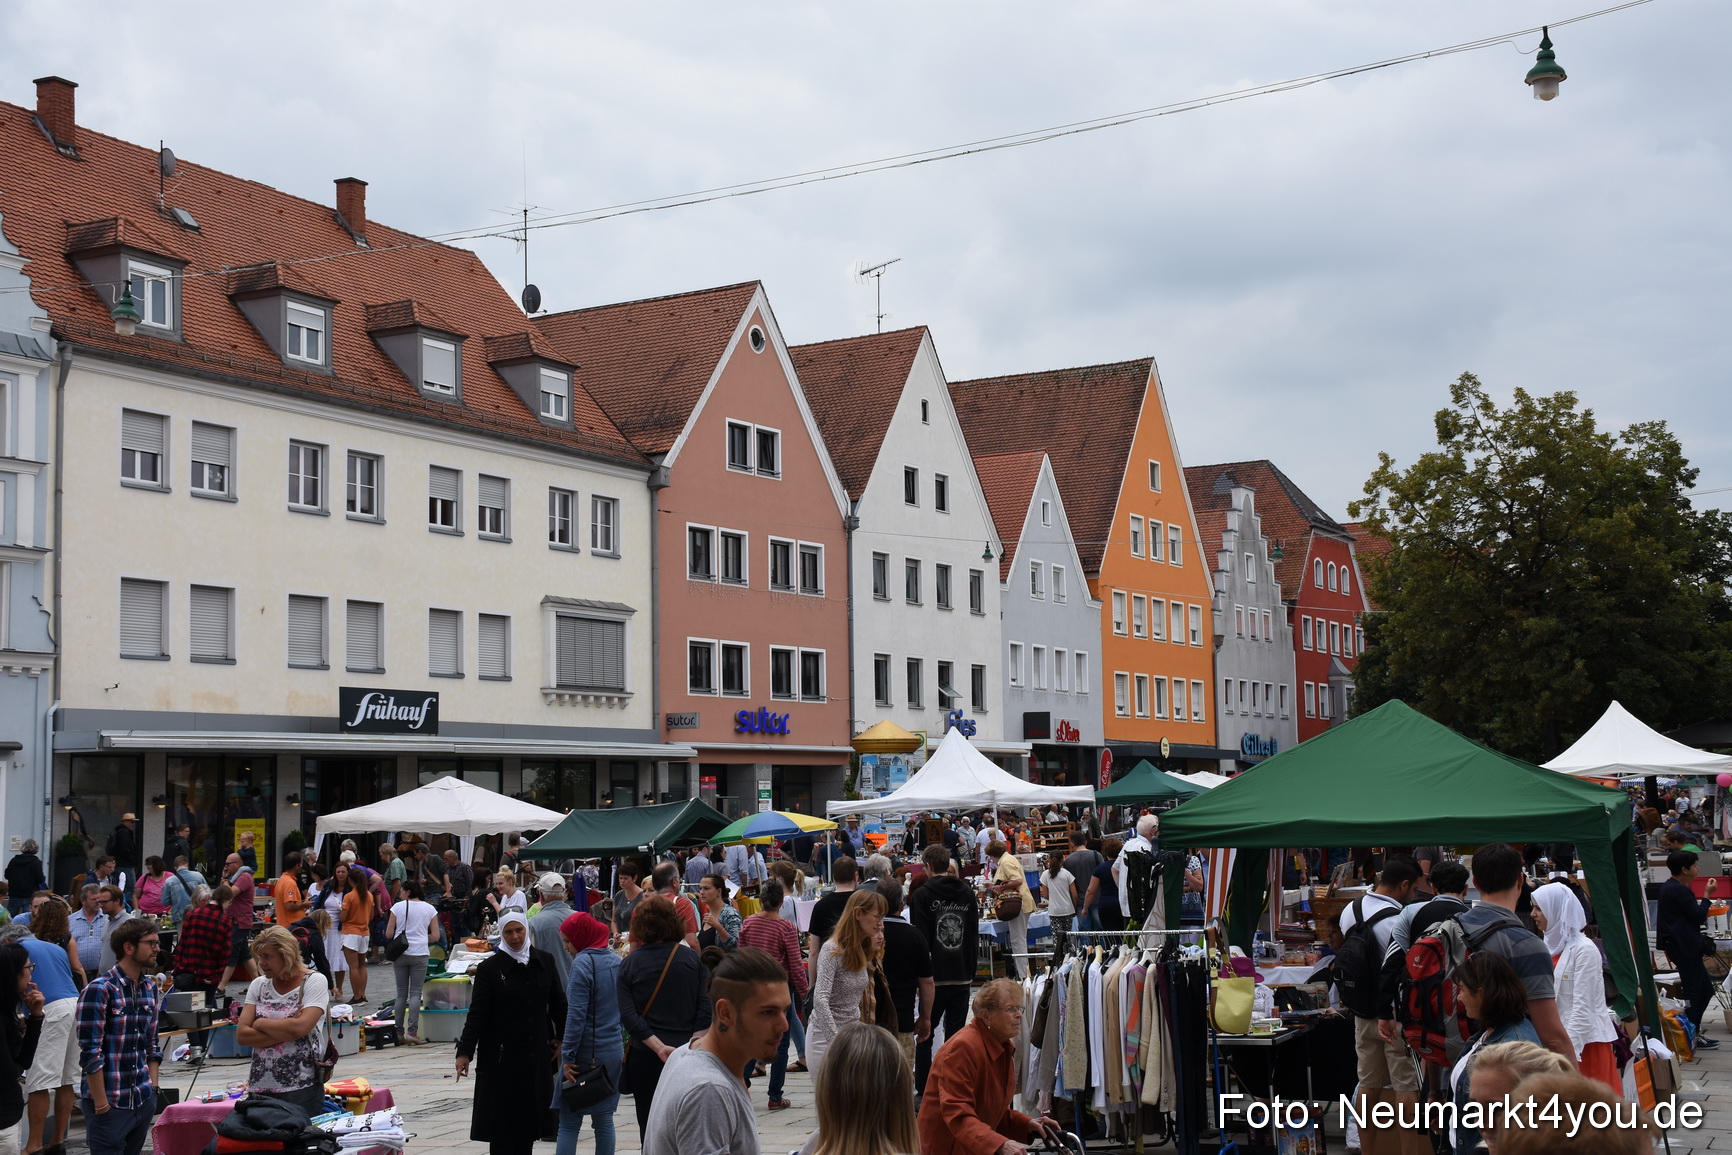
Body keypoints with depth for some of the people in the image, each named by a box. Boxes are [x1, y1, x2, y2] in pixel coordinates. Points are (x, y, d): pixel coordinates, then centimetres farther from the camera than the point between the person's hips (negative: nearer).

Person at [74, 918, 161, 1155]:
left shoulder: (150, 989, 9)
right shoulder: (99, 990, -13)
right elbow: (90, 1052, -15)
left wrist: (153, 1088, 8)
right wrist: (101, 1104, -15)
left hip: (144, 1101, 6)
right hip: (110, 1104, -6)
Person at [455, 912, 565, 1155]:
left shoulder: (543, 962, 5)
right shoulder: (489, 968, -6)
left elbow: (558, 1003, 15)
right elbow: (477, 1013, -8)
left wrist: (561, 1037, 13)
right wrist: (464, 1051, -13)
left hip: (536, 1053, 4)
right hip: (501, 1056, -4)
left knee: (531, 1114, 7)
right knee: (502, 1116, -1)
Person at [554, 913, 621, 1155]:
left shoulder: (582, 963, -13)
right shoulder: (616, 961, 9)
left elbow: (576, 1015, -17)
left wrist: (567, 1057, -13)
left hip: (585, 1054, -7)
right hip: (613, 1052, 7)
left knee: (569, 1124, -2)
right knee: (604, 1119, 11)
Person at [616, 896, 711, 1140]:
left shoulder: (629, 964, 0)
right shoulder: (692, 960, -1)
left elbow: (628, 1015, -9)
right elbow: (704, 1010, -6)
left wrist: (659, 1047, -13)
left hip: (644, 1057, 0)